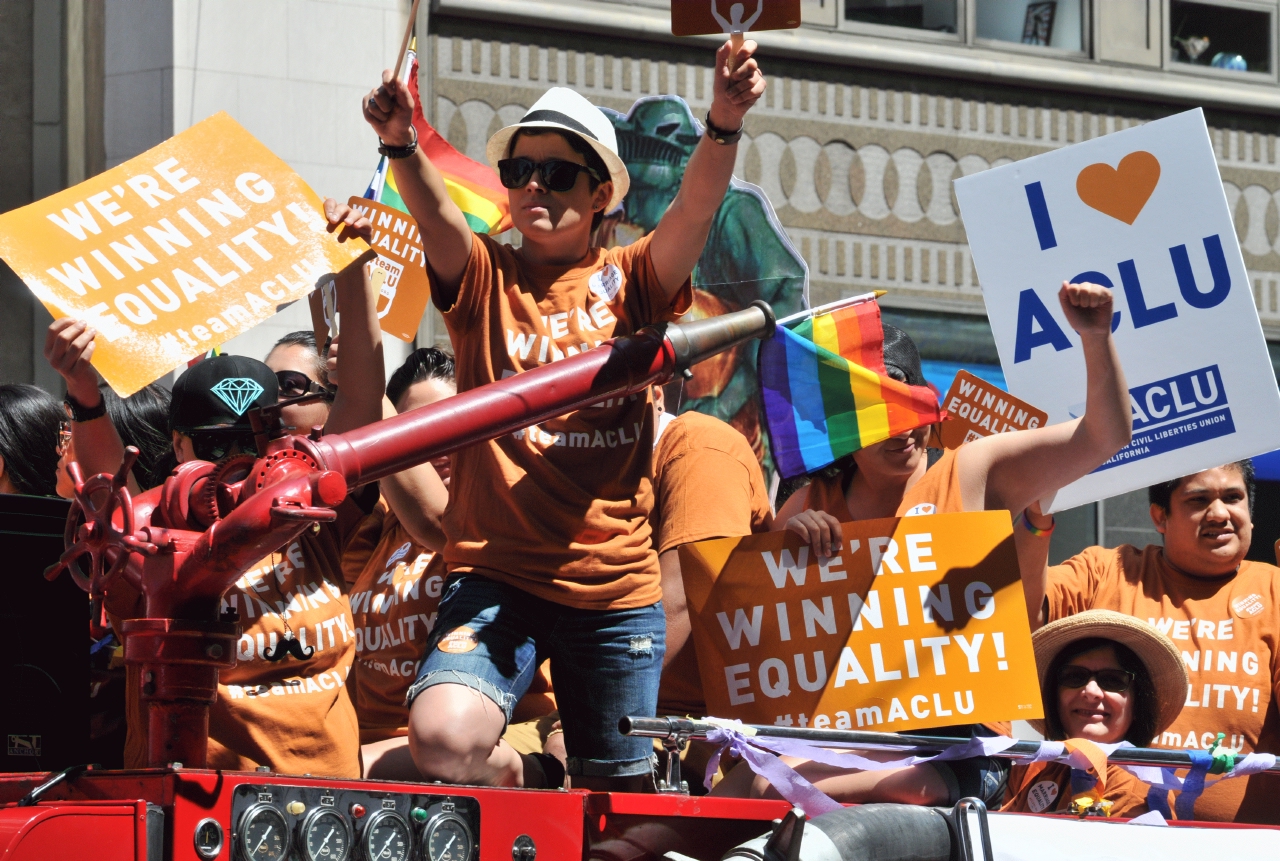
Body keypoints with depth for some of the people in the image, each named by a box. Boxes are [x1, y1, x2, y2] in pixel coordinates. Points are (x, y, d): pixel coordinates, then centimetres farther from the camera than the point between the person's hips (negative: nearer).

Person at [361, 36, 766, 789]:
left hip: (617, 586, 1)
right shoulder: (485, 280, 7)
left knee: (616, 797, 4)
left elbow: (695, 211, -11)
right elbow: (435, 215, -14)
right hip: (497, 575, -1)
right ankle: (510, 778, 10)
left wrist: (724, 127, -32)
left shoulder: (630, 283, 8)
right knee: (444, 740, -24)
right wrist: (400, 146, -36)